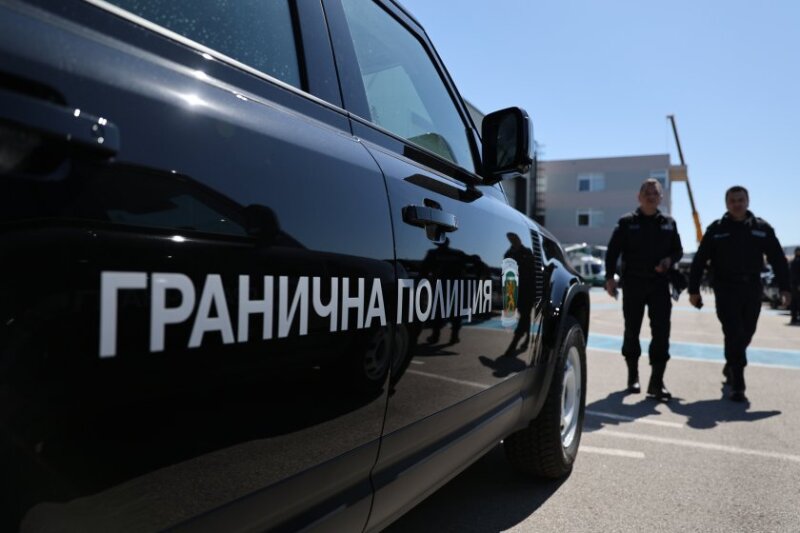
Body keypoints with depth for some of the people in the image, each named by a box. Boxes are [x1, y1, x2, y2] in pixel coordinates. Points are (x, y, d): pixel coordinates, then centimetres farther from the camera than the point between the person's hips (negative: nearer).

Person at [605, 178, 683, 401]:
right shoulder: (627, 222, 3)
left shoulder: (668, 223, 11)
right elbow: (612, 251, 2)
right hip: (633, 283, -1)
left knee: (661, 332, -8)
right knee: (632, 330, 7)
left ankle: (657, 382, -5)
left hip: (660, 284, 2)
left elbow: (678, 250, 17)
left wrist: (670, 260, -6)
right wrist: (610, 277, -7)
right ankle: (633, 375, 24)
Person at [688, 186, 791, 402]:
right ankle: (737, 385, -5)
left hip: (752, 289, 3)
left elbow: (777, 259, 6)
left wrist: (784, 287, -2)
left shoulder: (762, 228, 5)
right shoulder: (716, 229, 0)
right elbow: (699, 261, 0)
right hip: (726, 289, -3)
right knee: (734, 335, -8)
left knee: (746, 334, 13)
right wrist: (693, 289, -3)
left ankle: (731, 367, 39)